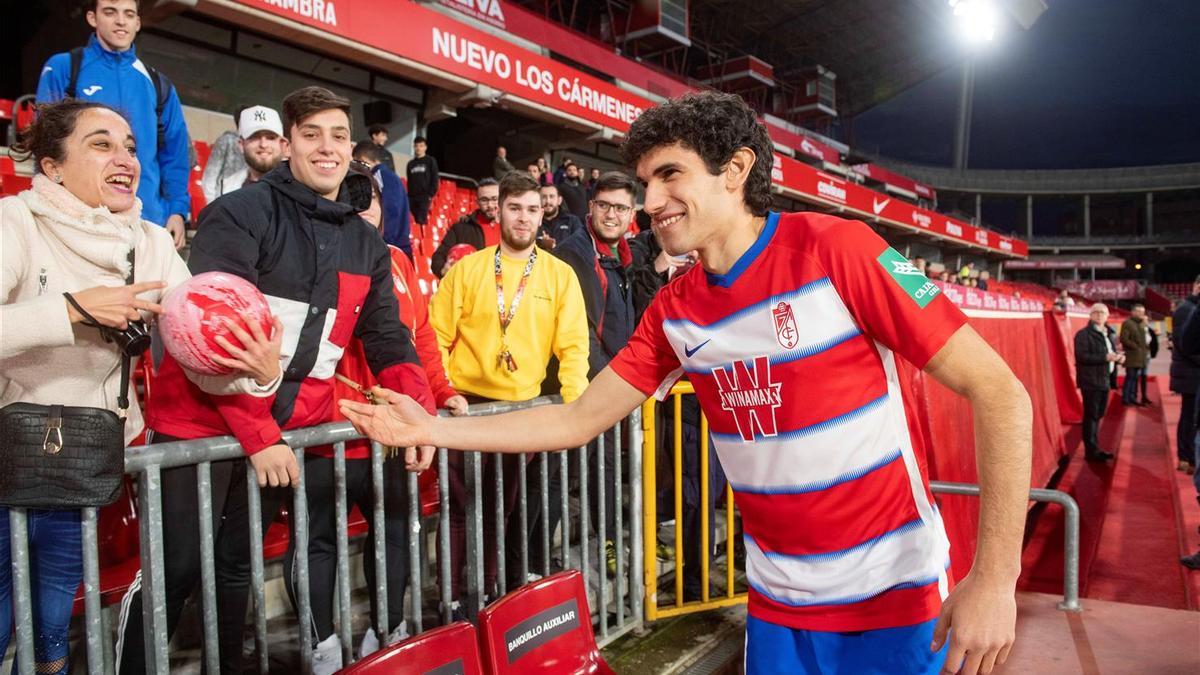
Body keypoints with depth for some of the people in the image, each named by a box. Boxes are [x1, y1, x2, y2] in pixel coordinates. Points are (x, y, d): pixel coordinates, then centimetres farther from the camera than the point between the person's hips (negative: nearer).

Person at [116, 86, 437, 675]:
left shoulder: (367, 246, 9)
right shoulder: (241, 214, -9)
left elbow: (387, 340, 10)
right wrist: (256, 431, -22)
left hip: (287, 431, 5)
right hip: (203, 422, -5)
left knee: (239, 565, 18)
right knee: (177, 570, 3)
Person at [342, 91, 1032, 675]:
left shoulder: (834, 249, -17)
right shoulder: (672, 311, -1)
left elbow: (999, 391, -16)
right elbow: (579, 419, 3)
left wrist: (994, 578, -19)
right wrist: (431, 428, -2)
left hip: (896, 596, -4)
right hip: (780, 602, 5)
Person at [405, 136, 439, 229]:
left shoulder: (431, 161, 5)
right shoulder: (411, 163, 17)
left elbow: (435, 179, 0)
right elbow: (409, 181, 19)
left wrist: (431, 195, -9)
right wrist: (409, 196, 8)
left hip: (425, 197, -4)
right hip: (412, 197, 4)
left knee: (421, 220, -16)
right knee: (416, 221, 0)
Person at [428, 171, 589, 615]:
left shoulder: (560, 274, 2)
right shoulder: (468, 268, 2)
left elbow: (573, 344, -3)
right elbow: (438, 337, 1)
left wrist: (575, 404, -14)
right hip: (467, 405, -1)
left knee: (501, 510, 15)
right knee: (460, 507, 5)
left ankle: (486, 592, 32)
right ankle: (452, 599, 20)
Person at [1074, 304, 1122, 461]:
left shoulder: (1106, 334, 17)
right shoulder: (1083, 334, -10)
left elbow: (1109, 354, 22)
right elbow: (1082, 357, -19)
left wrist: (1117, 357, 0)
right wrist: (1105, 357, -24)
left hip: (1103, 381, 8)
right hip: (1090, 382, -8)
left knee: (1097, 416, 14)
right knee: (1091, 416, -5)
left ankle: (1095, 449, 22)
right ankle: (1091, 451, 0)